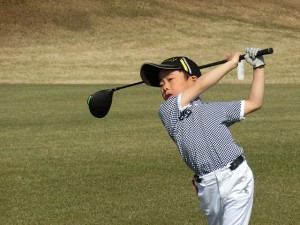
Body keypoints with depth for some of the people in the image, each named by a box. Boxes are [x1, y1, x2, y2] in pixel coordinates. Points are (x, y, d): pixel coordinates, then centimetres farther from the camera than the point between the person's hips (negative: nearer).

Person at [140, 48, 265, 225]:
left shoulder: (216, 109, 14)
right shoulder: (167, 111, 4)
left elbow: (254, 103, 20)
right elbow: (201, 85, -3)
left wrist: (258, 67, 16)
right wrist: (231, 63, 5)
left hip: (236, 178, 0)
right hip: (207, 188, 0)